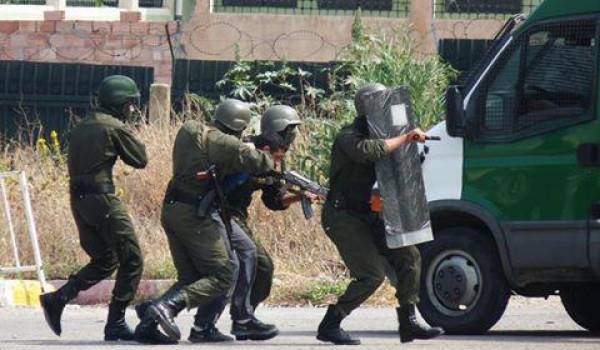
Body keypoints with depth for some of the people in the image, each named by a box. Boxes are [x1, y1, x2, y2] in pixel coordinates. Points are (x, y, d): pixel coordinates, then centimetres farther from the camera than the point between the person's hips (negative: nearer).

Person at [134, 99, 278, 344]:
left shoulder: (189, 130, 10)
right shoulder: (225, 144, -12)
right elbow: (259, 164, -10)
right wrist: (272, 160, 13)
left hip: (171, 211, 8)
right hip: (197, 215, -8)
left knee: (190, 279, 14)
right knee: (222, 278, -4)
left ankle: (148, 322, -1)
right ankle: (168, 306, -22)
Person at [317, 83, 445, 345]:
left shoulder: (375, 135, 15)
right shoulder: (348, 138, -16)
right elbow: (371, 152, -38)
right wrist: (405, 139, -30)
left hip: (367, 216, 10)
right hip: (343, 217, -10)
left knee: (408, 256, 4)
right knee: (372, 274, -17)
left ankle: (408, 323, 8)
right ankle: (330, 325, -9)